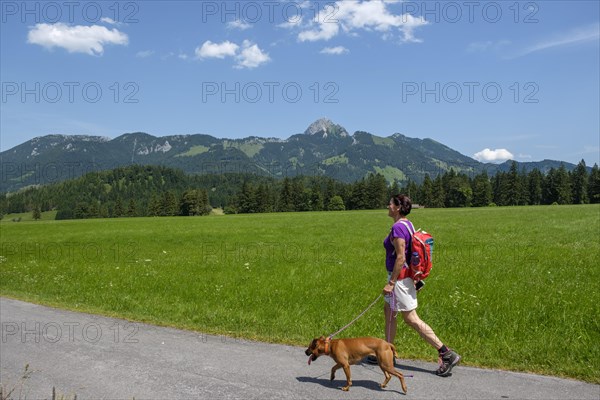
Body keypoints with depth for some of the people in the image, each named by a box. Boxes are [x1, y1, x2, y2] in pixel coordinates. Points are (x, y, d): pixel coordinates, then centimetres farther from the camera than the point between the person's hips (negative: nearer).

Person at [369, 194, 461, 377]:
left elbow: (400, 257, -24)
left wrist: (391, 282, -20)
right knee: (388, 311, 19)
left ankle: (447, 354, -1)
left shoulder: (398, 227, -20)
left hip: (400, 278, -10)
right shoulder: (407, 224, 10)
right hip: (406, 275, 10)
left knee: (411, 319, -4)